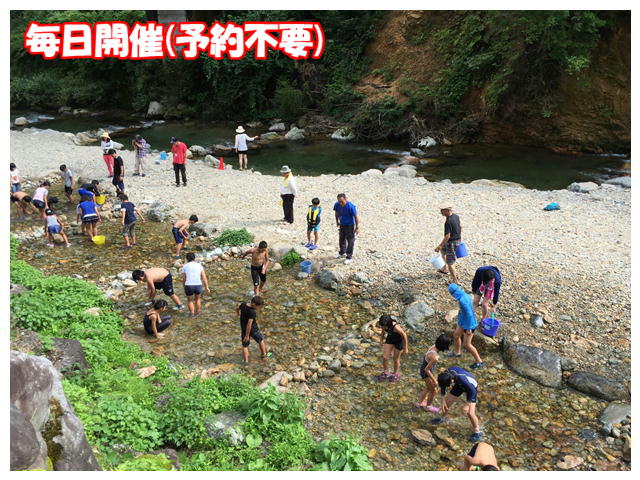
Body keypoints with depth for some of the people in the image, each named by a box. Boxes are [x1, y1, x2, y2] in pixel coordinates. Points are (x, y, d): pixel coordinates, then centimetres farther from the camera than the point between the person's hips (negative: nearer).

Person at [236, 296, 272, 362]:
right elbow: (249, 325, -31)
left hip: (243, 329, 5)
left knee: (245, 346, 15)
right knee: (261, 340, 22)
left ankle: (246, 361, 17)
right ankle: (264, 354, 37)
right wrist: (247, 335, -22)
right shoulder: (252, 312, -31)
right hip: (253, 329, -5)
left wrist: (239, 315, 31)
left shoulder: (243, 304, -11)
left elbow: (237, 308, 10)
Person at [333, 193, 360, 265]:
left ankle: (349, 257, 13)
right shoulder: (337, 205, -15)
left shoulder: (350, 206, -30)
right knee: (341, 239, 21)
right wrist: (337, 221, 17)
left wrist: (357, 227, -15)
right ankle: (341, 253, 43)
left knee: (350, 241, 3)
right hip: (342, 224, 6)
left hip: (350, 225, -6)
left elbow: (356, 216, -20)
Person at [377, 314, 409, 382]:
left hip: (399, 340, -5)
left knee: (396, 359, 12)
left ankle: (396, 374, 38)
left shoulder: (396, 327, -42)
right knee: (385, 357, 5)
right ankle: (385, 373, 30)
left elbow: (404, 335, -25)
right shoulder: (382, 324, -26)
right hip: (390, 338, 5)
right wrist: (381, 339, 13)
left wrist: (405, 348, -13)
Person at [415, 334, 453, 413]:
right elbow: (427, 369, -29)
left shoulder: (434, 346, -14)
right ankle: (428, 406, 40)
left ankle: (419, 403, 47)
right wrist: (434, 380, -17)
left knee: (428, 388, 29)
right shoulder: (435, 357, -38)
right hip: (426, 373, -8)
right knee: (433, 390, 16)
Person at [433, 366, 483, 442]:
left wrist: (467, 405, -25)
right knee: (446, 402, 10)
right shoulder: (446, 374, -26)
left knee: (470, 413, -13)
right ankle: (442, 418, 39)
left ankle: (477, 432, 10)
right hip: (460, 385, 6)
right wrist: (443, 400, -6)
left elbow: (472, 390, -31)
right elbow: (442, 386, -5)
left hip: (471, 387, -6)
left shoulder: (461, 378, -44)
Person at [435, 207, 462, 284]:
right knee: (443, 250, 32)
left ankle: (455, 281, 9)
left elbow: (447, 236, -27)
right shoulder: (456, 216, 0)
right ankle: (444, 269, 45)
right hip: (458, 240, 10)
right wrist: (460, 238, 26)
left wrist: (439, 246, -21)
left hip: (452, 242, -10)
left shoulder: (448, 222, -27)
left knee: (450, 263, 1)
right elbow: (460, 228, 13)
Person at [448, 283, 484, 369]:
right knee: (456, 335, 25)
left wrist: (469, 328, -23)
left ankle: (479, 361, 17)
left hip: (468, 324, -10)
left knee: (467, 344, 2)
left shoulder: (463, 300, -32)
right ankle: (457, 352, 48)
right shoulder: (464, 295, -2)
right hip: (463, 322, 10)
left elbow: (469, 314, -30)